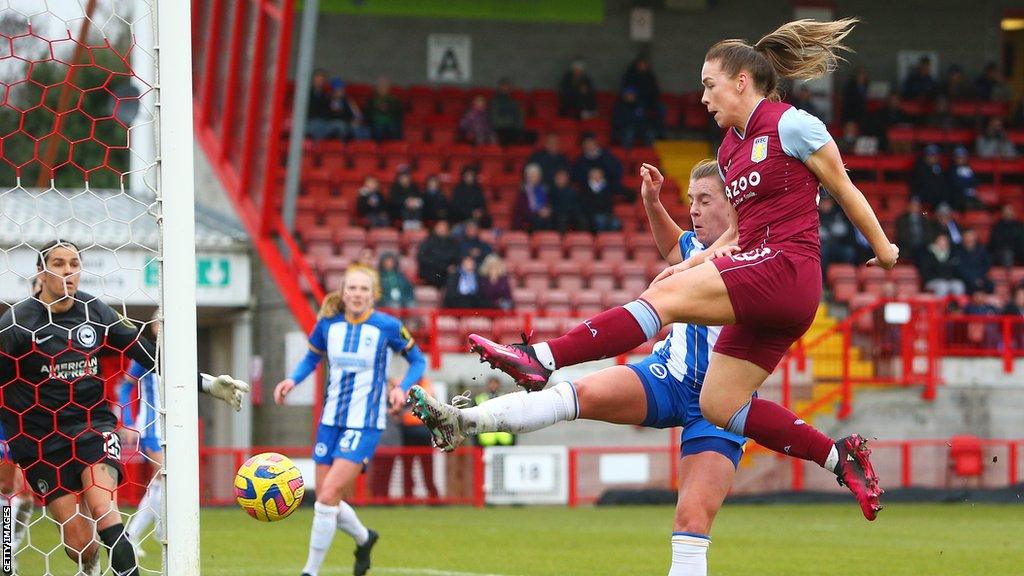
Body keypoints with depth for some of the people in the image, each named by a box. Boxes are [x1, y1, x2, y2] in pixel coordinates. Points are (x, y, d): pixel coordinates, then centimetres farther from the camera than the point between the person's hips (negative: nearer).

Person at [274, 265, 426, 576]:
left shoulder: (388, 327, -9)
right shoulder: (327, 324, 0)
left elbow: (417, 360, 4)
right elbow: (312, 357, 17)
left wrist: (402, 387, -14)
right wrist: (293, 380, -2)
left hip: (366, 424, -5)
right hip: (331, 420, 5)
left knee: (328, 494, -16)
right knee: (327, 499, 8)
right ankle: (364, 538, 39)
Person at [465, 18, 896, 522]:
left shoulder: (792, 125, -4)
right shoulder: (730, 148, 20)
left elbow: (845, 192, 6)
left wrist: (883, 249, 16)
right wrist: (693, 266, 13)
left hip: (787, 269, -9)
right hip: (760, 292, 9)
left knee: (665, 295, -22)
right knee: (718, 406, 1)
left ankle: (541, 359, -32)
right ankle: (839, 457, 7)